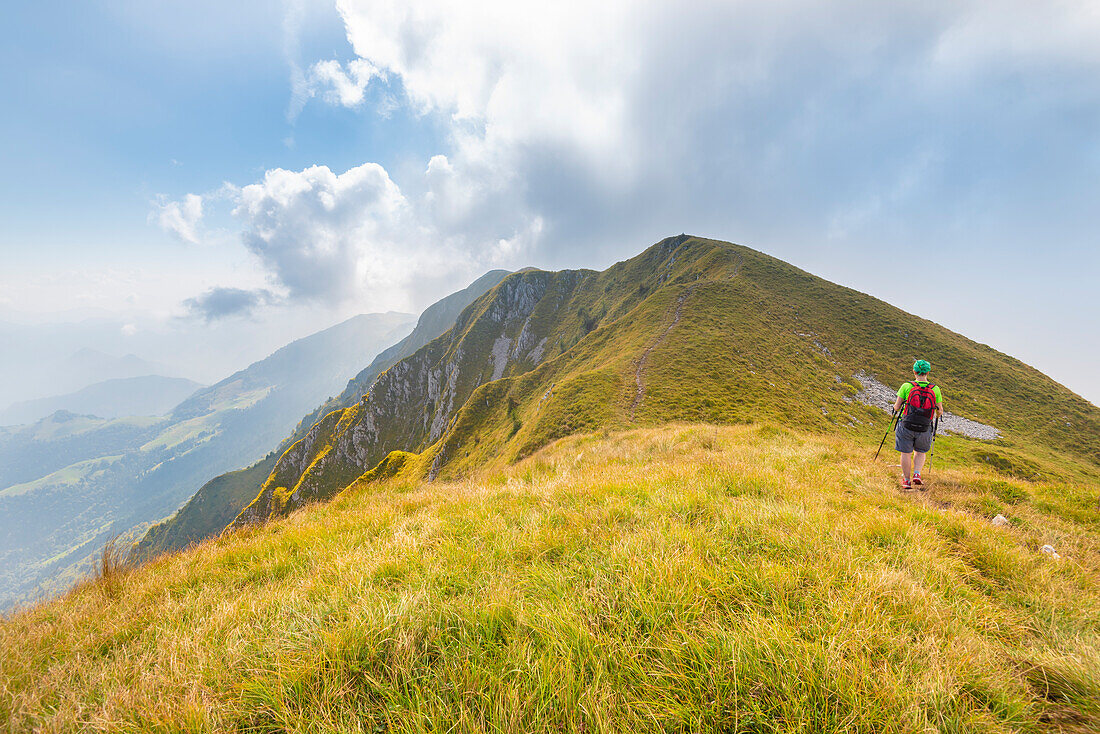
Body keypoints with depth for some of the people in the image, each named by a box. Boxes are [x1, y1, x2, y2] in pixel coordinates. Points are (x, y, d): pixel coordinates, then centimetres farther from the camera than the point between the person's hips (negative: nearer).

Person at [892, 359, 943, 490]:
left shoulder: (906, 387, -9)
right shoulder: (935, 389, -3)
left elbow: (896, 408, -5)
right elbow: (940, 412, 4)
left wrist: (896, 405, 19)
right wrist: (935, 415, 28)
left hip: (906, 426, -2)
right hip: (924, 429, 2)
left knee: (906, 453, 10)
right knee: (921, 452, 24)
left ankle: (906, 480, 19)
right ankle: (917, 474, 9)